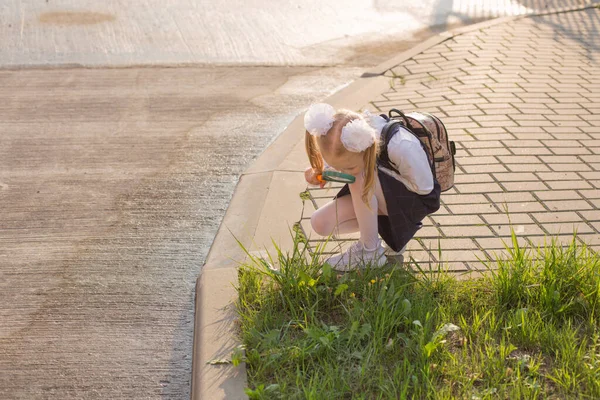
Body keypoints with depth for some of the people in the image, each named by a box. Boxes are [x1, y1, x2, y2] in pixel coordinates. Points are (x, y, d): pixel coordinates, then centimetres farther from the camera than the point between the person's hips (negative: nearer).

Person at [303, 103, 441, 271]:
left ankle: (370, 251, -18)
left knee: (360, 178, -34)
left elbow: (424, 187, -22)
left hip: (417, 199, -6)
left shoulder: (402, 148, -38)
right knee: (321, 223, -12)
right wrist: (319, 169, -24)